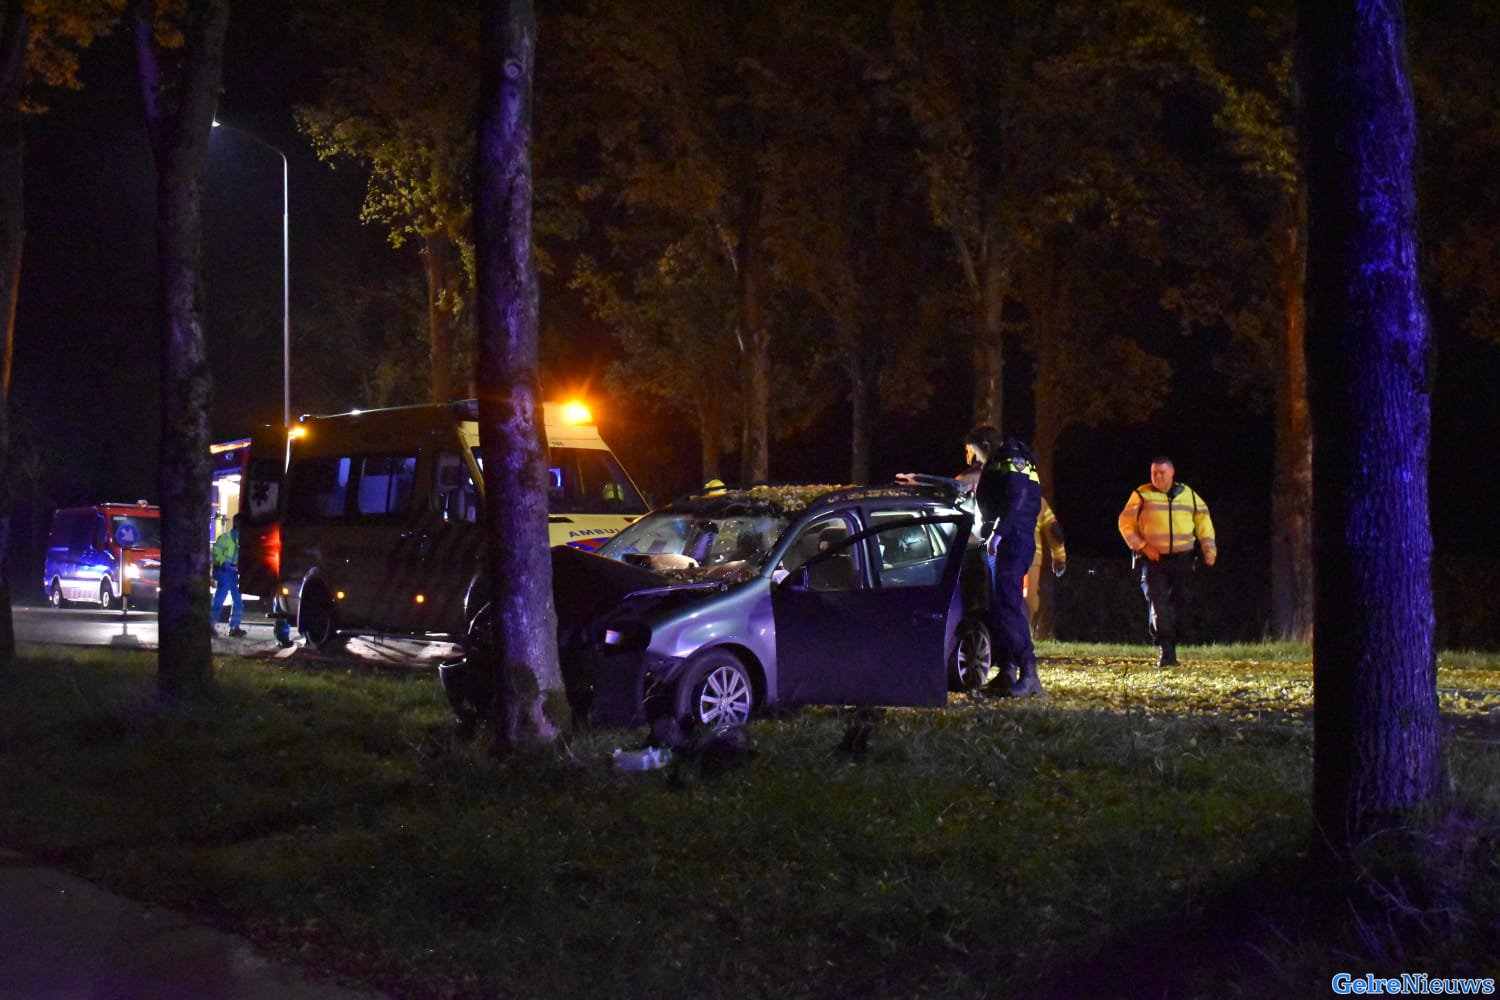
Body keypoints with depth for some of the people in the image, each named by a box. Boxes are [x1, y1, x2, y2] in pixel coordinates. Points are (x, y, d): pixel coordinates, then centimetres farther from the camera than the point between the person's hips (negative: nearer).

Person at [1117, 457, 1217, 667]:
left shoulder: (1188, 495, 10)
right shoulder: (1142, 495, 1)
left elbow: (1203, 519, 18)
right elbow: (1126, 524, 1)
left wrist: (1209, 548, 8)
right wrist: (1143, 547, -10)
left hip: (1182, 560, 3)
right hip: (1153, 560, -3)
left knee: (1178, 604, 5)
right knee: (1158, 604, -15)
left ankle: (1171, 647, 15)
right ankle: (1166, 651, -15)